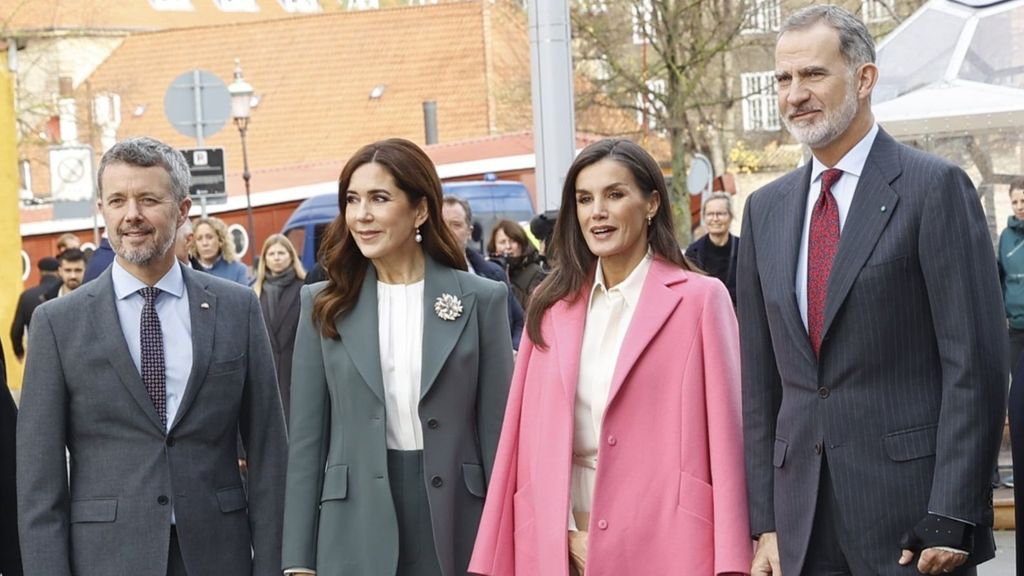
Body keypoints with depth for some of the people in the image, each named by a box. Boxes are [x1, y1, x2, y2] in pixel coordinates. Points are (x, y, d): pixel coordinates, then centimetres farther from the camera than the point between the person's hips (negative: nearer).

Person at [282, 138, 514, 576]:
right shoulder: (325, 305, 3)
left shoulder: (480, 299, 0)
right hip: (356, 528, 1)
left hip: (457, 521, -1)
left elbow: (497, 430, 0)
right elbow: (306, 437, 2)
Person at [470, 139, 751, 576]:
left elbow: (725, 434, -6)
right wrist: (565, 532, -1)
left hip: (665, 541, -3)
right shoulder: (551, 305, 6)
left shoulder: (699, 298, -5)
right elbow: (531, 433, 6)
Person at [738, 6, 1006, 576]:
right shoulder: (766, 209, 11)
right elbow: (759, 378, 11)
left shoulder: (935, 186, -5)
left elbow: (975, 362, -9)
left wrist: (951, 519, -13)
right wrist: (765, 521, 6)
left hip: (910, 505, -4)